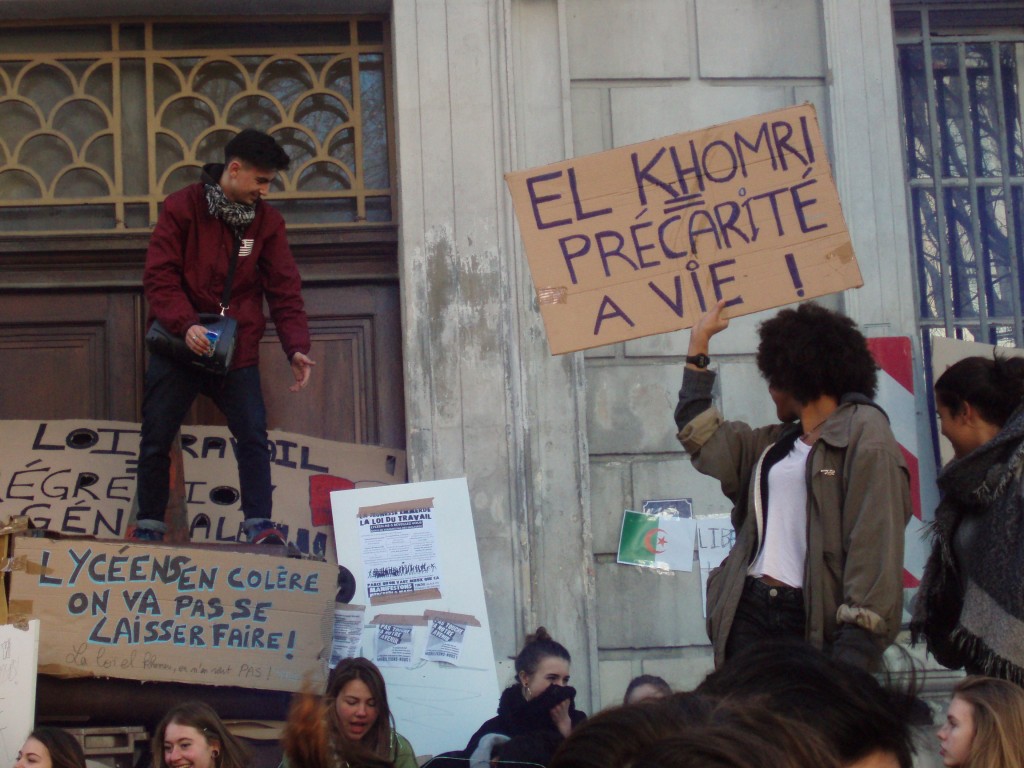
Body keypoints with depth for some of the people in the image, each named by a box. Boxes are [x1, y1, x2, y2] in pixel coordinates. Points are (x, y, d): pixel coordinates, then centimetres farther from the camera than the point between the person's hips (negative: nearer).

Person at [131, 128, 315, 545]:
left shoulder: (267, 221, 4)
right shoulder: (182, 208, -4)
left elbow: (284, 289, 2)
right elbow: (159, 275, -9)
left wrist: (297, 347, -11)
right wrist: (185, 324, -25)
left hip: (237, 350, 2)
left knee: (253, 436, -11)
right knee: (155, 440, 3)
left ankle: (259, 525, -8)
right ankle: (149, 526, 15)